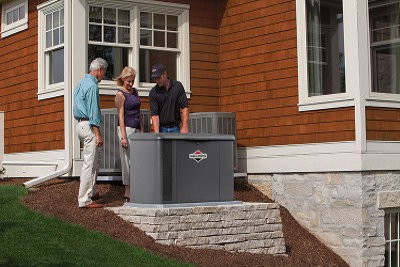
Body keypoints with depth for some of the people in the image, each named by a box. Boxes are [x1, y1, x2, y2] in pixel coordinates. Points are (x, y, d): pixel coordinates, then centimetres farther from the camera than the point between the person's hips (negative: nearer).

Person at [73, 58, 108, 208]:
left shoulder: (81, 83, 18)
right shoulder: (92, 86, -14)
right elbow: (93, 112, -19)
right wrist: (98, 134, -20)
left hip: (80, 124, 10)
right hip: (89, 126, -10)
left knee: (94, 162, 19)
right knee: (90, 163, -8)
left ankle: (90, 192, 27)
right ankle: (84, 199, -7)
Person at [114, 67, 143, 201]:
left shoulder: (134, 91, 15)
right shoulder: (120, 94, -8)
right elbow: (121, 116, -13)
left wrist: (142, 130, 16)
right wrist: (123, 137, -18)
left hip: (136, 129, 7)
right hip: (126, 129, -7)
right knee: (127, 160, -6)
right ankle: (128, 191, -1)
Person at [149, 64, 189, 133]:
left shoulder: (178, 86, -2)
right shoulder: (153, 93, -5)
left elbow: (184, 107, -4)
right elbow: (154, 114, -9)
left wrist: (184, 127, -14)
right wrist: (156, 132, -21)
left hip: (175, 128, 0)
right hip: (161, 128, 0)